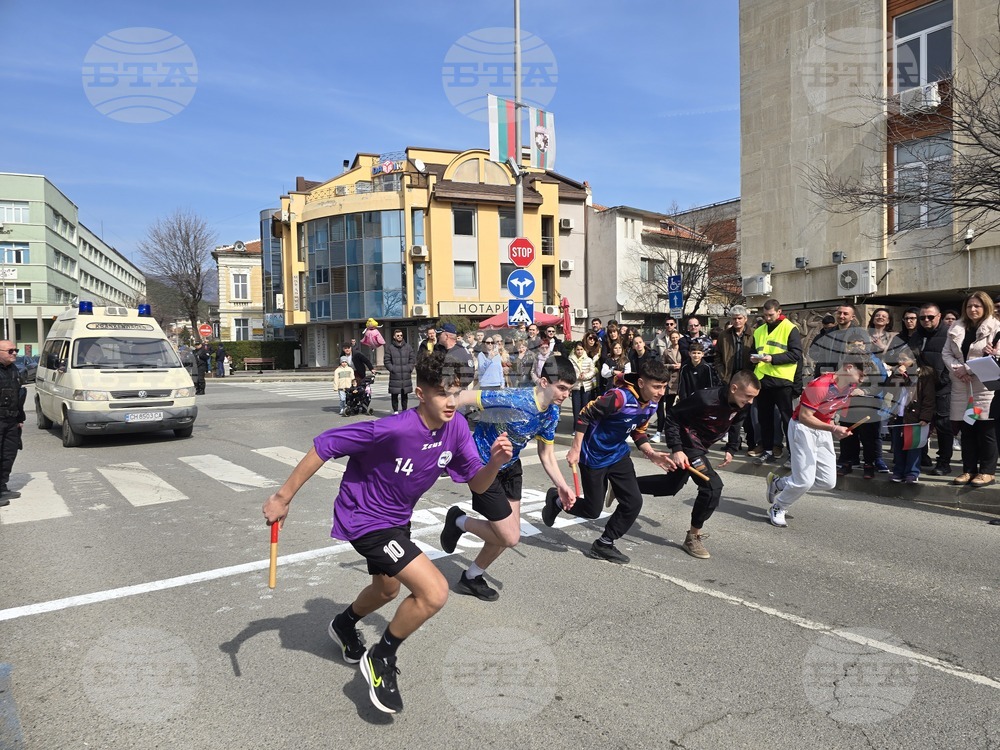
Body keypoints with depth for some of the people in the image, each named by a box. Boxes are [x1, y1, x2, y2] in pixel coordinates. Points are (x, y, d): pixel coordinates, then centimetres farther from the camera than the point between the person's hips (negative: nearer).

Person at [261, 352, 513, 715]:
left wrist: (495, 461, -29)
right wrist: (283, 497, -22)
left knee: (387, 590, 32)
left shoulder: (456, 428, -14)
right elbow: (324, 445, -26)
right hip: (365, 519, -8)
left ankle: (344, 625, 65)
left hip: (397, 518, 8)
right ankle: (381, 659, 6)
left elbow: (477, 484, -7)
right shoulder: (392, 430, -34)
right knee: (435, 592, -21)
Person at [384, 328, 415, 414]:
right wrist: (392, 369, -9)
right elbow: (386, 361, 0)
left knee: (404, 394, 10)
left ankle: (404, 410, 18)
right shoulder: (389, 348, 2)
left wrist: (409, 368, -2)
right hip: (395, 376, -2)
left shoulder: (408, 347, 9)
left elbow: (413, 359, 9)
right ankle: (395, 411, 8)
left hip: (406, 375, 2)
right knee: (394, 394, -1)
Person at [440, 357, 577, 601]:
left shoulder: (552, 413, -7)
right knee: (510, 538, -7)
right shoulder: (514, 400, -33)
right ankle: (459, 521, 18)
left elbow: (546, 455, 4)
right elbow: (463, 398, -30)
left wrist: (561, 485, -9)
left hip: (509, 467, 8)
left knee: (508, 534, 15)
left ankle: (471, 578, 38)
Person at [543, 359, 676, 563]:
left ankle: (604, 545, 19)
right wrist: (575, 449, -22)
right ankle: (557, 500, 31)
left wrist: (652, 454, -4)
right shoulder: (620, 397, -31)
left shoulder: (651, 405, -5)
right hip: (594, 458, -7)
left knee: (634, 502, 1)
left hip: (619, 455, 7)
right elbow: (584, 416, -24)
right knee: (593, 510, 3)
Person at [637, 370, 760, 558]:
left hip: (701, 447, 9)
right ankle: (693, 537, 2)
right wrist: (676, 449, -25)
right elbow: (672, 416, -22)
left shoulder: (742, 406, -9)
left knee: (672, 485, 19)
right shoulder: (706, 399, -31)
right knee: (712, 486, -17)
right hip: (687, 445, -9)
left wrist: (731, 449, 6)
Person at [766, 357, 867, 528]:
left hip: (824, 430, 8)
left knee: (828, 482, 6)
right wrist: (833, 428, -38)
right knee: (805, 481, -12)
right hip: (803, 428, -8)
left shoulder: (851, 386, -2)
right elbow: (804, 417, -29)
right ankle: (777, 509, 15)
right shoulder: (820, 386, -27)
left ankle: (778, 483, 24)